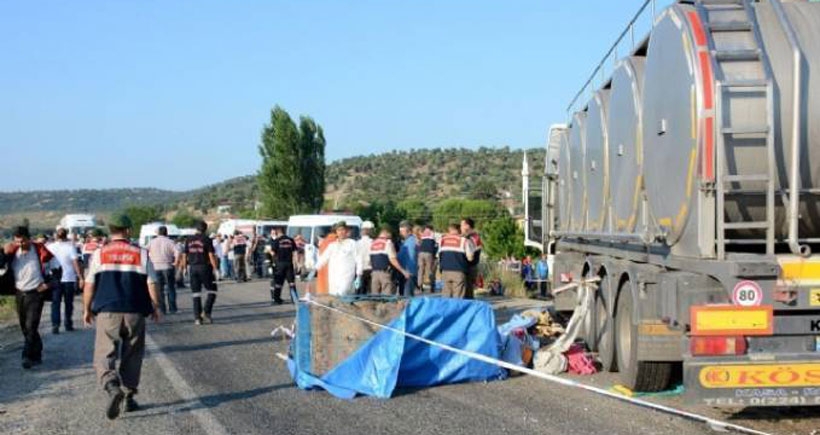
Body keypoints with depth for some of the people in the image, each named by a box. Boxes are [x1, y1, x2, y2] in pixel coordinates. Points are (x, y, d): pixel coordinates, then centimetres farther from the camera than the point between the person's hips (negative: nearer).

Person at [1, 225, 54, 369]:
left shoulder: (39, 250, -11)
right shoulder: (12, 252, 1)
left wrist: (49, 283, -10)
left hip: (35, 293, -5)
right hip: (20, 294, 5)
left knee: (31, 326, -11)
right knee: (24, 327, 11)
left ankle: (28, 356, -8)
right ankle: (36, 355, 22)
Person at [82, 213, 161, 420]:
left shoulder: (99, 254, 1)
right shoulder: (141, 254, 1)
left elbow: (89, 285, 2)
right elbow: (151, 284, 1)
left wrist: (87, 309, 13)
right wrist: (155, 308, 13)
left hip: (107, 312, -1)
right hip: (135, 313, 1)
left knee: (104, 355, 0)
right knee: (132, 356, 13)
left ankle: (112, 387, -26)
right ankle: (129, 398, 17)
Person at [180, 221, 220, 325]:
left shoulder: (189, 240, 7)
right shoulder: (206, 240, -6)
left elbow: (184, 255, 8)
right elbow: (211, 255, -11)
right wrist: (215, 269, -8)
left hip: (193, 268, 4)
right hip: (204, 267, -4)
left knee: (196, 293, 8)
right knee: (211, 292, 5)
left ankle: (197, 317, 4)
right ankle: (206, 313, -10)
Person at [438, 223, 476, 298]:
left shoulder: (442, 239, 11)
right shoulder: (464, 240, -2)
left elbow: (439, 256, 15)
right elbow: (470, 258, -5)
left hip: (445, 271, 4)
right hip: (459, 272, -4)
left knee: (446, 297, 7)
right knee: (458, 299, -4)